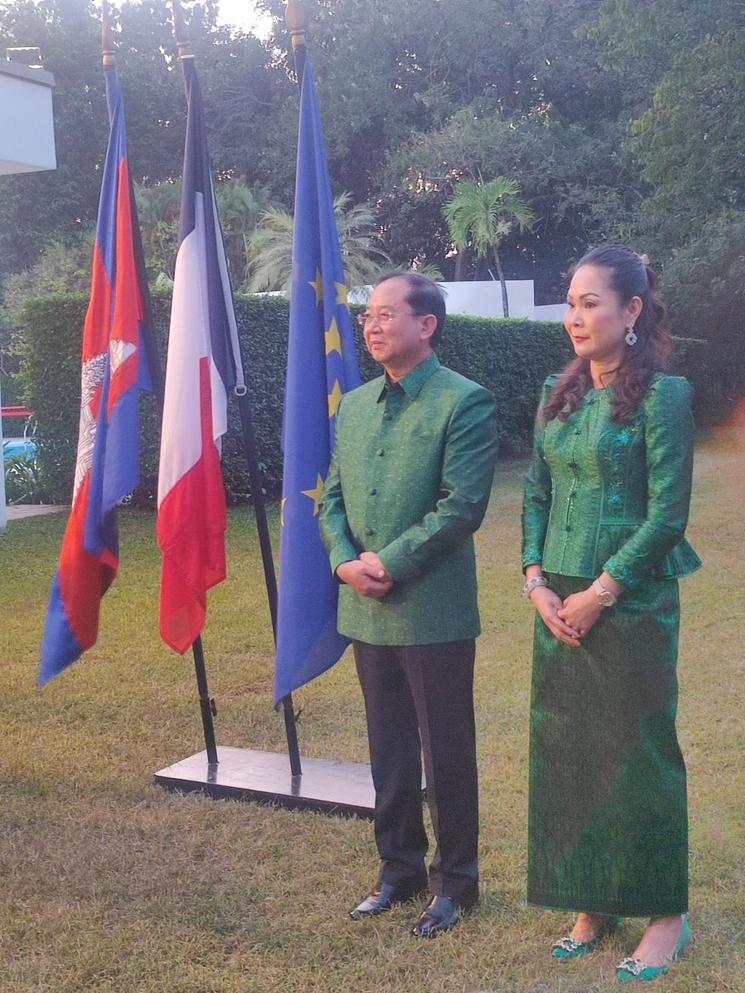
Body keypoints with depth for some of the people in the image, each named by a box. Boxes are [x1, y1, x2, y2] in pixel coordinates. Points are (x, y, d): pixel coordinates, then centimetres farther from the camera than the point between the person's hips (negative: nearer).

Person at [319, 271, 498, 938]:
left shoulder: (465, 403, -9)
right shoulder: (354, 405, 12)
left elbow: (463, 504, -16)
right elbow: (333, 496, 13)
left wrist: (390, 564, -16)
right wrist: (345, 560, -5)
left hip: (434, 612, -6)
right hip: (367, 610, 6)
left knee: (447, 751, 6)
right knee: (389, 750, 16)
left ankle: (456, 879, 22)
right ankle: (400, 868, 32)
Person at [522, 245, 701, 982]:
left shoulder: (662, 395, -10)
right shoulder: (558, 395, 9)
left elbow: (667, 513, -14)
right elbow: (536, 495, 10)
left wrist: (599, 594, -15)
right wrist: (537, 582, -2)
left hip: (631, 604, -6)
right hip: (559, 604, 6)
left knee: (636, 753, 3)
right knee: (564, 753, 10)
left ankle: (665, 914, 19)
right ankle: (592, 903, 25)